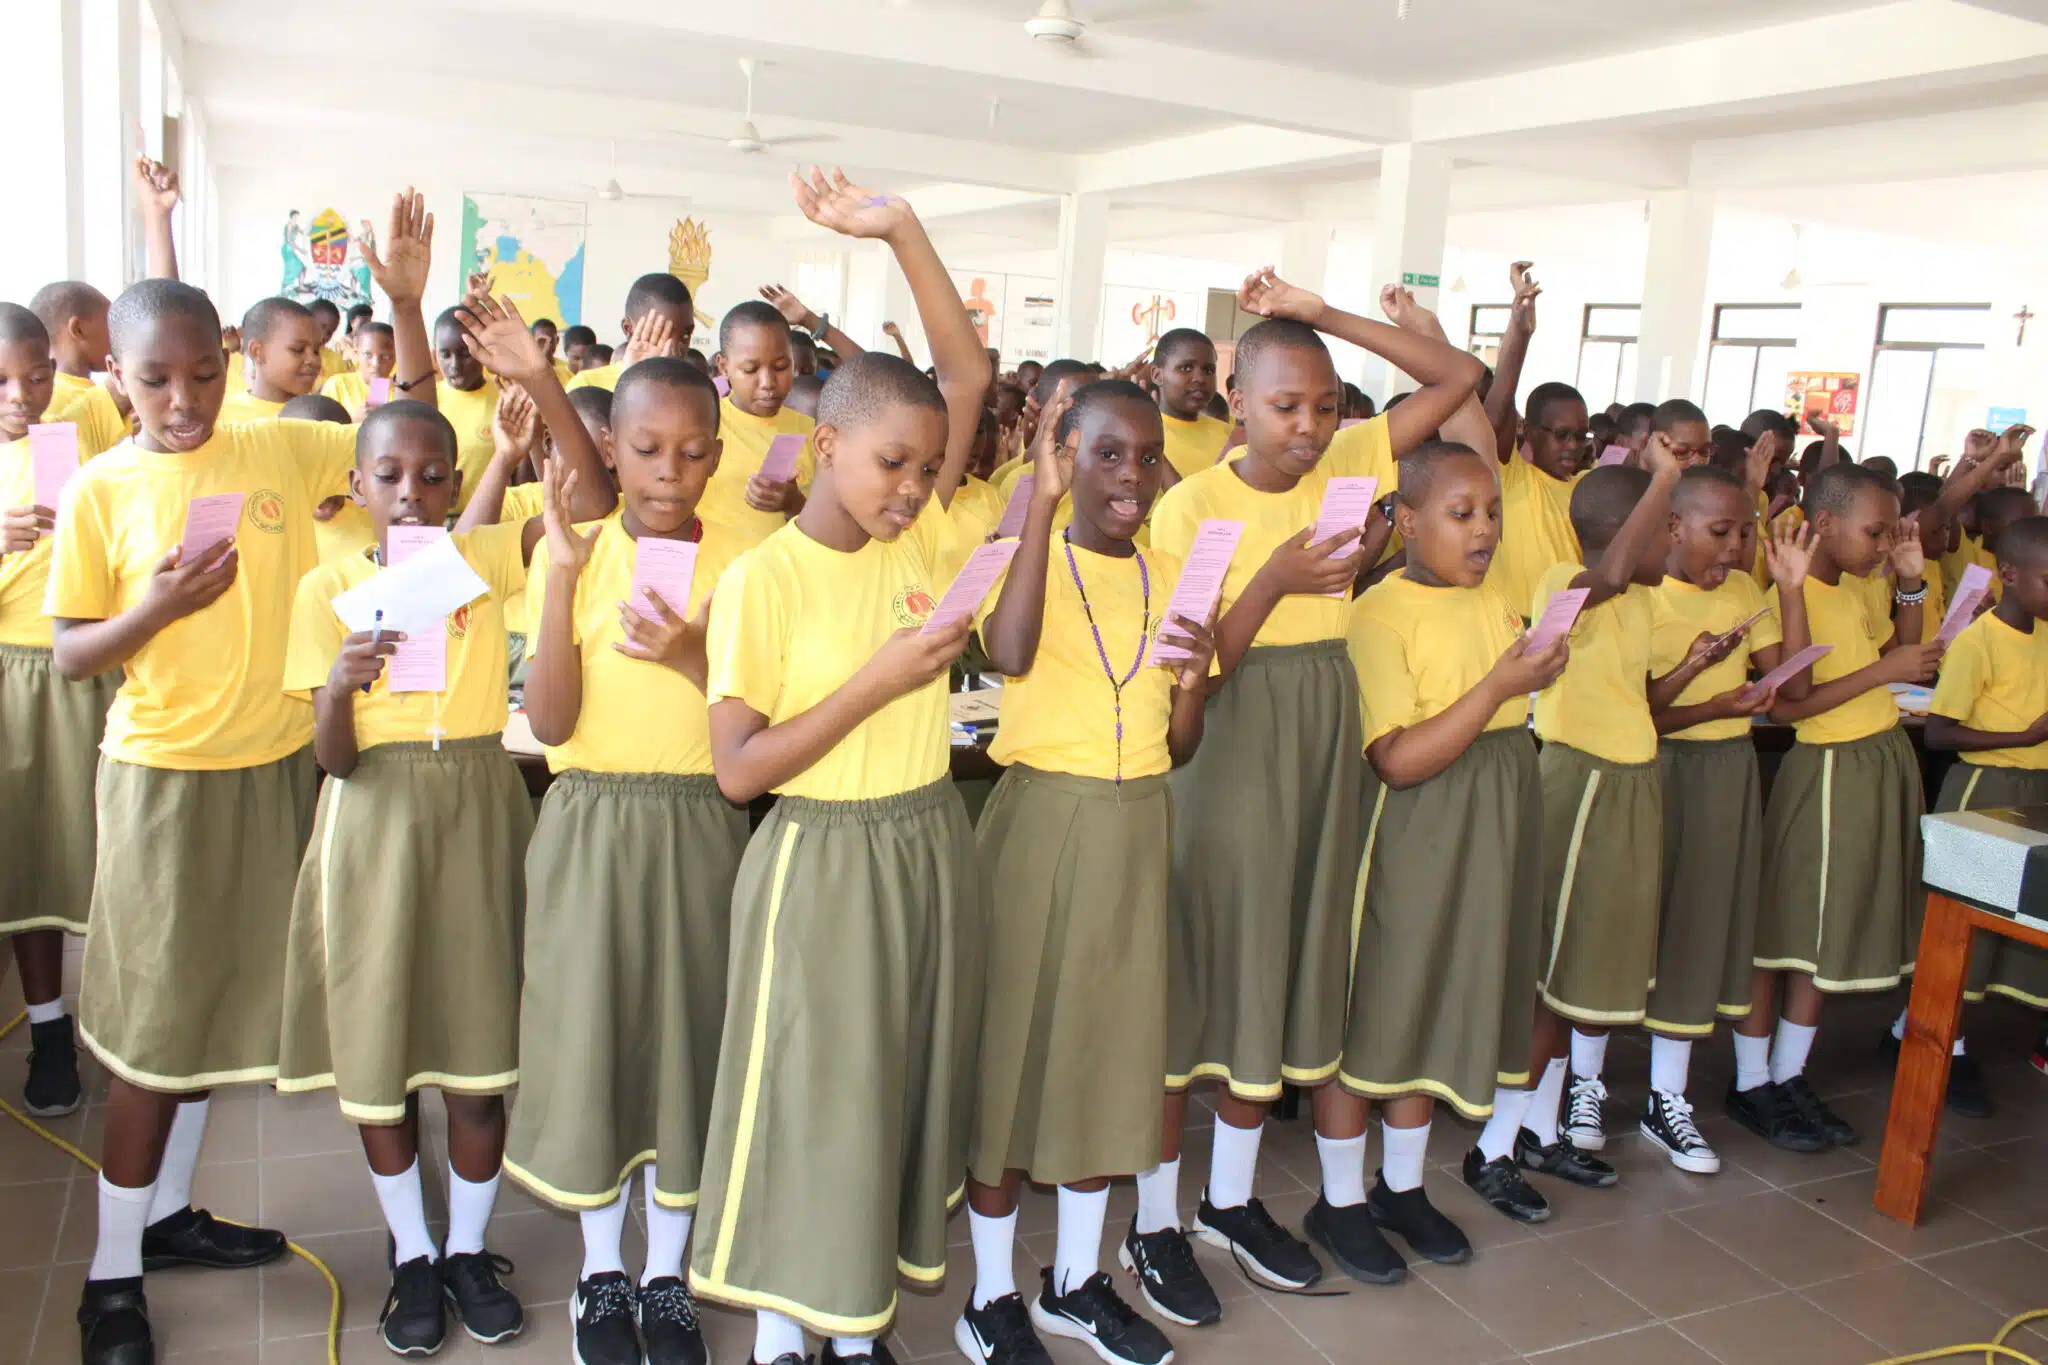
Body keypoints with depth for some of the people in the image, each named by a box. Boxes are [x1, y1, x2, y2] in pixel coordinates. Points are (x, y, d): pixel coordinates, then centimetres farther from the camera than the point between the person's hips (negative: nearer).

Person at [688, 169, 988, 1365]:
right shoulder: (762, 579, -12)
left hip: (930, 848, 6)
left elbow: (972, 377, -1)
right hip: (821, 863, -5)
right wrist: (879, 681, -21)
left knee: (909, 1086, 14)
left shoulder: (924, 539, 2)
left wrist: (901, 229, -8)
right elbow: (738, 770, -16)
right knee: (806, 1098, 6)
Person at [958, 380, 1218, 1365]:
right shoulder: (1031, 557, -6)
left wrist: (1195, 677, -12)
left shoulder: (1174, 577, 7)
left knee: (1113, 1044, 13)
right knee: (1015, 1038, 4)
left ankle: (1076, 1280, 33)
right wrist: (1043, 503, -27)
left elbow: (1180, 747, 8)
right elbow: (1009, 652, -30)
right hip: (1040, 820, -5)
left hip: (1137, 830, 5)